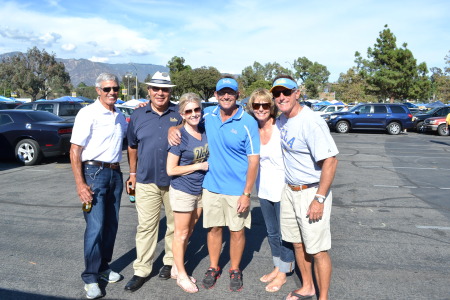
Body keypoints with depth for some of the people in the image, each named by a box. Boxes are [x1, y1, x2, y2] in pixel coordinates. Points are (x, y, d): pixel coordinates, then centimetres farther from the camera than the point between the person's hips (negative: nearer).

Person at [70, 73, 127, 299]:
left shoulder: (120, 116, 11)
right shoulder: (88, 113, -9)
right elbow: (74, 151, -11)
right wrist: (80, 184, -18)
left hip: (115, 173, 6)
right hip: (94, 172, -6)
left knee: (111, 224, 11)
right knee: (95, 226, -6)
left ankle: (103, 267, 26)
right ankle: (90, 277, 8)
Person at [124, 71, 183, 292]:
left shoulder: (179, 114, 0)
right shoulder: (138, 115, 5)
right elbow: (132, 146, 14)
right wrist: (132, 173, 15)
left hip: (175, 181, 0)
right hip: (146, 181, 1)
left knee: (175, 225, 12)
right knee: (146, 227, 5)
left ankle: (170, 262, 31)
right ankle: (141, 271, 16)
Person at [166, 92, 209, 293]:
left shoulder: (204, 131, -1)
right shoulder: (179, 137, -17)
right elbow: (171, 170, -16)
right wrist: (199, 166, -17)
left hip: (200, 189, 6)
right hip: (183, 191, -6)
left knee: (188, 232, 17)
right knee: (181, 234, 9)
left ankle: (176, 268, 35)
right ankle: (182, 276, 26)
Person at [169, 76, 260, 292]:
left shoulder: (248, 123, -13)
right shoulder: (208, 114, -1)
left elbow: (253, 160, -11)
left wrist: (246, 193, -14)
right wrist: (173, 129, -7)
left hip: (237, 189, -3)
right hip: (211, 185, 3)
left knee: (236, 230, 10)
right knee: (213, 228, 15)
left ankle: (235, 270, 32)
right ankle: (213, 268, 35)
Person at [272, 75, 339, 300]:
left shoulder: (311, 122, -21)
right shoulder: (281, 120, 5)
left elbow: (330, 161, -22)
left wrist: (319, 199, -22)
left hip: (311, 192, -8)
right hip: (289, 190, 8)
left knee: (317, 250, 1)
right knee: (297, 242, 19)